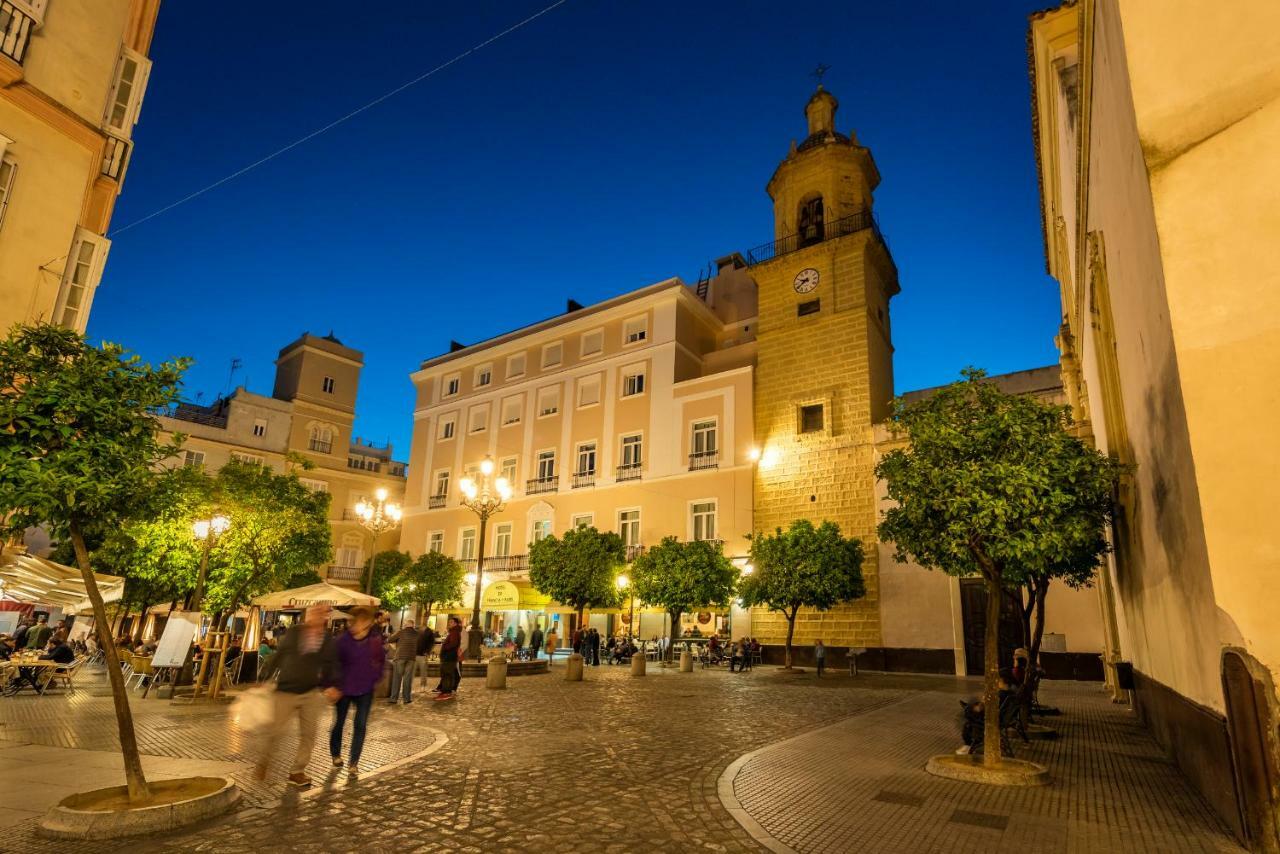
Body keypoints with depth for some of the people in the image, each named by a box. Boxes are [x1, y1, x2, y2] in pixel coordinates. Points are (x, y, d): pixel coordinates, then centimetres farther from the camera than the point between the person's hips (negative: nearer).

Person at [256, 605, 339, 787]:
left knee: (308, 734, 5)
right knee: (274, 730, 4)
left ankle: (297, 772, 21)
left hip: (311, 693, 2)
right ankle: (262, 763, 32)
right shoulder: (294, 633, -7)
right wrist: (265, 679, -1)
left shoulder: (328, 640, -3)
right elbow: (277, 656, -1)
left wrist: (332, 685, -13)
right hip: (286, 691, -2)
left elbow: (331, 665, 1)